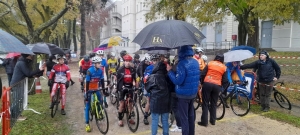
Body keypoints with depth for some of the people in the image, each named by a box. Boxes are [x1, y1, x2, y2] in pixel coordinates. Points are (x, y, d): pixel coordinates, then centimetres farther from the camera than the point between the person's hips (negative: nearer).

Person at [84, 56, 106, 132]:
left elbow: (102, 81, -2)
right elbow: (87, 83, -23)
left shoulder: (100, 71, -10)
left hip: (96, 89, 5)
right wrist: (86, 93, -24)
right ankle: (87, 124, 2)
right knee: (87, 106, -3)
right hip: (89, 89, -4)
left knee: (100, 101, -6)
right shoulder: (90, 71, -24)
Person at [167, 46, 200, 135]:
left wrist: (170, 71, -15)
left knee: (184, 118, 2)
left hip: (183, 94, -8)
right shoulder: (196, 62, 5)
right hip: (193, 92, 8)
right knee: (191, 115, 19)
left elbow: (178, 81, -24)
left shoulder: (182, 64, -22)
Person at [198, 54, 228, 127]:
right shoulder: (224, 67, 10)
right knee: (214, 104, 15)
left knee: (205, 103, 3)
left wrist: (202, 83, 15)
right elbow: (224, 80, 7)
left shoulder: (210, 63, 7)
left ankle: (204, 121, 2)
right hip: (217, 86, 2)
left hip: (207, 84, -2)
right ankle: (213, 120, 21)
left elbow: (202, 74, 2)